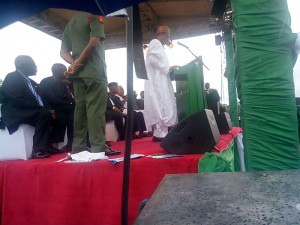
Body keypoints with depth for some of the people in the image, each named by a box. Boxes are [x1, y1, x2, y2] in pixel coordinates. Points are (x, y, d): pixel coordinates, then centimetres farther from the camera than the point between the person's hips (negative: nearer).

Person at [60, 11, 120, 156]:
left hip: (78, 72, 7)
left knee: (80, 108, 6)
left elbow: (63, 52, 16)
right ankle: (98, 148, -10)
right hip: (94, 71, -7)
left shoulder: (69, 23, 22)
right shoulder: (93, 16, 2)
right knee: (95, 109, -10)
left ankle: (78, 147, 7)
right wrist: (77, 64, -9)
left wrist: (74, 63, -2)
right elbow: (94, 42, -14)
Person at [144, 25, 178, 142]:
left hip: (160, 82, 10)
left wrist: (168, 69, 10)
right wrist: (168, 68, -13)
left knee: (162, 107, 4)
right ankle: (160, 134, -14)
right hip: (156, 82, -10)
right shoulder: (155, 43, -1)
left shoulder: (159, 45, 28)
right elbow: (152, 59, -17)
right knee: (161, 107, -14)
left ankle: (160, 133, 5)